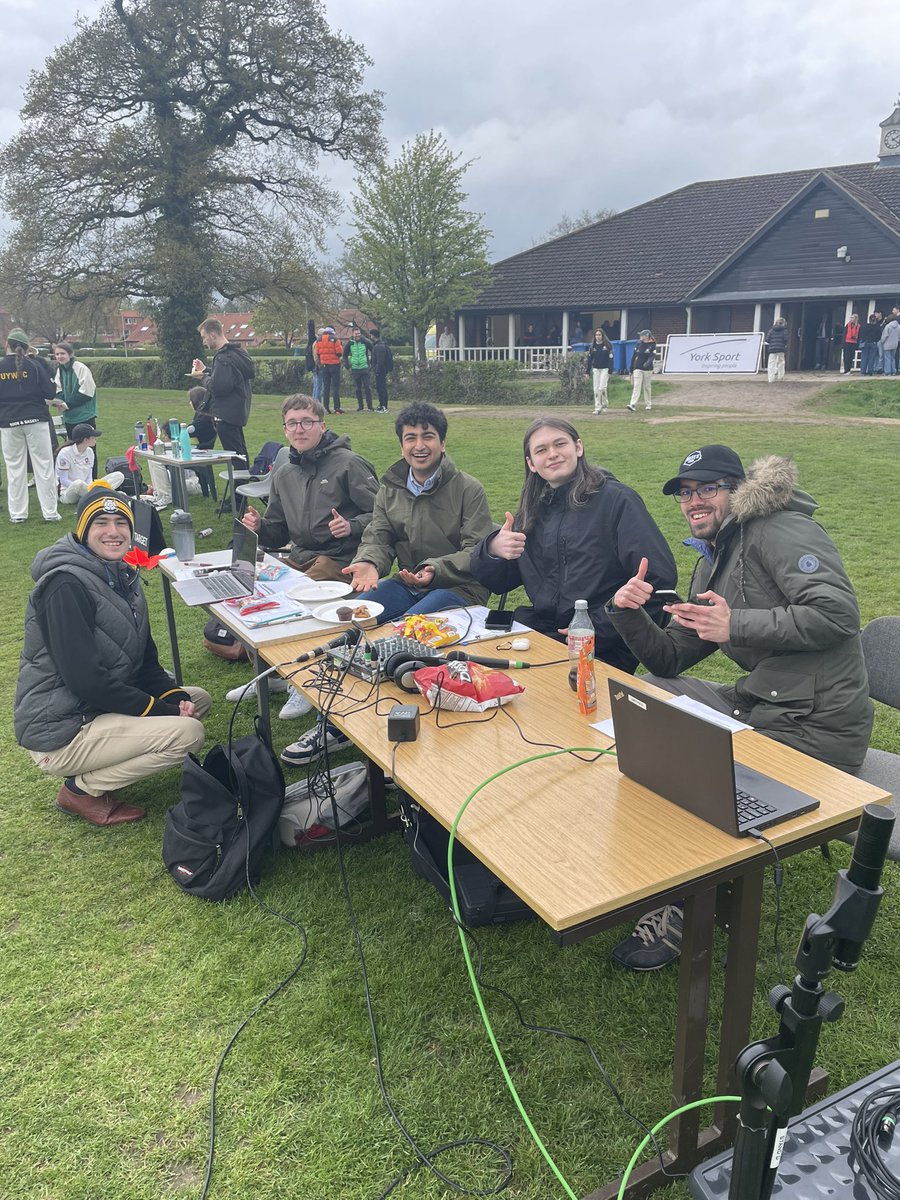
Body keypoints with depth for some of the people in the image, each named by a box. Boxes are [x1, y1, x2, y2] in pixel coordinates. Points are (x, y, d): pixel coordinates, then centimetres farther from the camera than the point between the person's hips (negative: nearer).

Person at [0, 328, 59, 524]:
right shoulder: (34, 365, -4)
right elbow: (50, 393, -6)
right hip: (35, 420, -1)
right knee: (44, 465, 3)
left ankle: (17, 513, 12)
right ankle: (50, 512, 3)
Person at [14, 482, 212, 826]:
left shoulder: (121, 576, 9)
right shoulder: (66, 585, -20)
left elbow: (144, 657, 11)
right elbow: (86, 680, -26)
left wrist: (175, 695, -7)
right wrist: (160, 709, -20)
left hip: (100, 709, 10)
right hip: (60, 730, -9)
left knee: (198, 699, 11)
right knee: (188, 732, -20)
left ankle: (98, 771, 8)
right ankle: (81, 789, -3)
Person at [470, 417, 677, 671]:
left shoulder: (617, 499, -2)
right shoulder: (532, 512, 15)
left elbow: (659, 578, -10)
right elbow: (494, 581, 16)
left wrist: (597, 628, -15)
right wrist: (492, 550, -8)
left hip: (603, 650, -5)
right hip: (541, 635, 5)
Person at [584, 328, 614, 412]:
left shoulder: (607, 345, -2)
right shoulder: (592, 346, 7)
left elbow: (610, 358, -4)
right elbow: (589, 359, 10)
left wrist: (610, 371, -11)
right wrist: (587, 371, 6)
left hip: (605, 369, -3)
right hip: (595, 369, 3)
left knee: (602, 388, -11)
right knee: (596, 389, 1)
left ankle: (605, 404, 9)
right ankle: (597, 408, 6)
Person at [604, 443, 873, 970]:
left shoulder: (780, 530, -10)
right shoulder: (712, 565, 16)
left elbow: (838, 612, -25)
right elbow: (670, 658, 13)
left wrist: (736, 626, -24)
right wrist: (630, 614, -5)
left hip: (814, 726, -9)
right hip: (760, 705, 9)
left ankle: (685, 914, 8)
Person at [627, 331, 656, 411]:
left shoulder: (652, 345, -4)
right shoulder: (638, 344, 8)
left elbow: (651, 356, -18)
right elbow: (634, 357, 12)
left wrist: (648, 363, -39)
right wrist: (631, 369, 12)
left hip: (648, 370, -2)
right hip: (638, 369, 2)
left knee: (647, 387, 8)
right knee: (636, 387, -8)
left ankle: (648, 405, 19)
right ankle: (633, 405, -18)